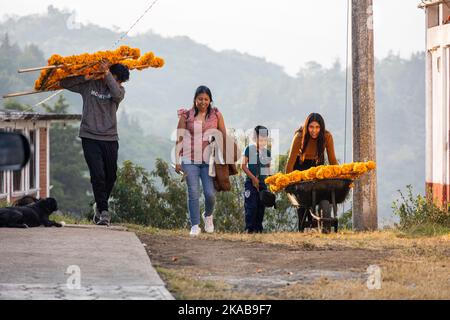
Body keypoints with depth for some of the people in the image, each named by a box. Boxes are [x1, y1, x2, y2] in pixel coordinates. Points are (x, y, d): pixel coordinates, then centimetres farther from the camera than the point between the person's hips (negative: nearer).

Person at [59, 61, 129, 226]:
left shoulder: (119, 89, 7)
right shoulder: (89, 85, 4)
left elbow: (117, 94, -17)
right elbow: (64, 83, 1)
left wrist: (107, 73, -17)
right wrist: (87, 77, -7)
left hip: (110, 139, 3)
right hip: (90, 137, -3)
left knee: (111, 176, 6)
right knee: (98, 175, -13)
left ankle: (99, 206, 27)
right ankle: (103, 211, -12)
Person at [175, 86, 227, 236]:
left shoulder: (216, 115, 6)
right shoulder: (186, 116, 4)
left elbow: (224, 137, 11)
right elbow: (179, 139, 5)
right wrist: (177, 161, 0)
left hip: (209, 160, 0)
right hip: (190, 160, 0)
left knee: (210, 193, -6)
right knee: (193, 193, -5)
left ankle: (208, 216, 25)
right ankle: (195, 225, 1)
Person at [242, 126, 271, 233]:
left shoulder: (267, 152, 11)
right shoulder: (250, 149, -3)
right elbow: (244, 165, -6)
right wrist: (253, 178, -11)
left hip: (263, 183, 5)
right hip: (251, 183, -5)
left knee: (261, 206, 6)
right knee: (251, 206, -10)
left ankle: (258, 228, 12)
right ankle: (249, 228, -7)